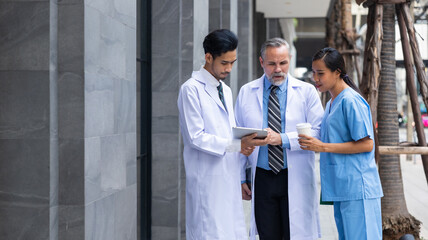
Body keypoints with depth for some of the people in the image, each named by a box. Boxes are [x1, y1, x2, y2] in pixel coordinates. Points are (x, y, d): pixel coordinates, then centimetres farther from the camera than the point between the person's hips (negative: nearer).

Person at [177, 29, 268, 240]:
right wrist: (236, 145, -20)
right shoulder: (191, 89, -7)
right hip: (207, 180, -8)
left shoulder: (226, 90, 20)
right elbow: (196, 137, -14)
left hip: (229, 178, 8)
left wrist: (244, 142, 3)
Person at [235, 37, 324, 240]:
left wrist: (283, 139, -18)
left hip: (296, 180, -2)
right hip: (262, 179, 2)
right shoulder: (246, 93, 9)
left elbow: (318, 133, -6)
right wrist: (240, 178, 7)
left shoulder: (306, 91, 4)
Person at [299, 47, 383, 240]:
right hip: (340, 188, 10)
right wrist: (313, 142, 9)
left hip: (357, 188, -10)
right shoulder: (331, 103, 18)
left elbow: (366, 144, -17)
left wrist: (323, 147, -18)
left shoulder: (351, 101, -12)